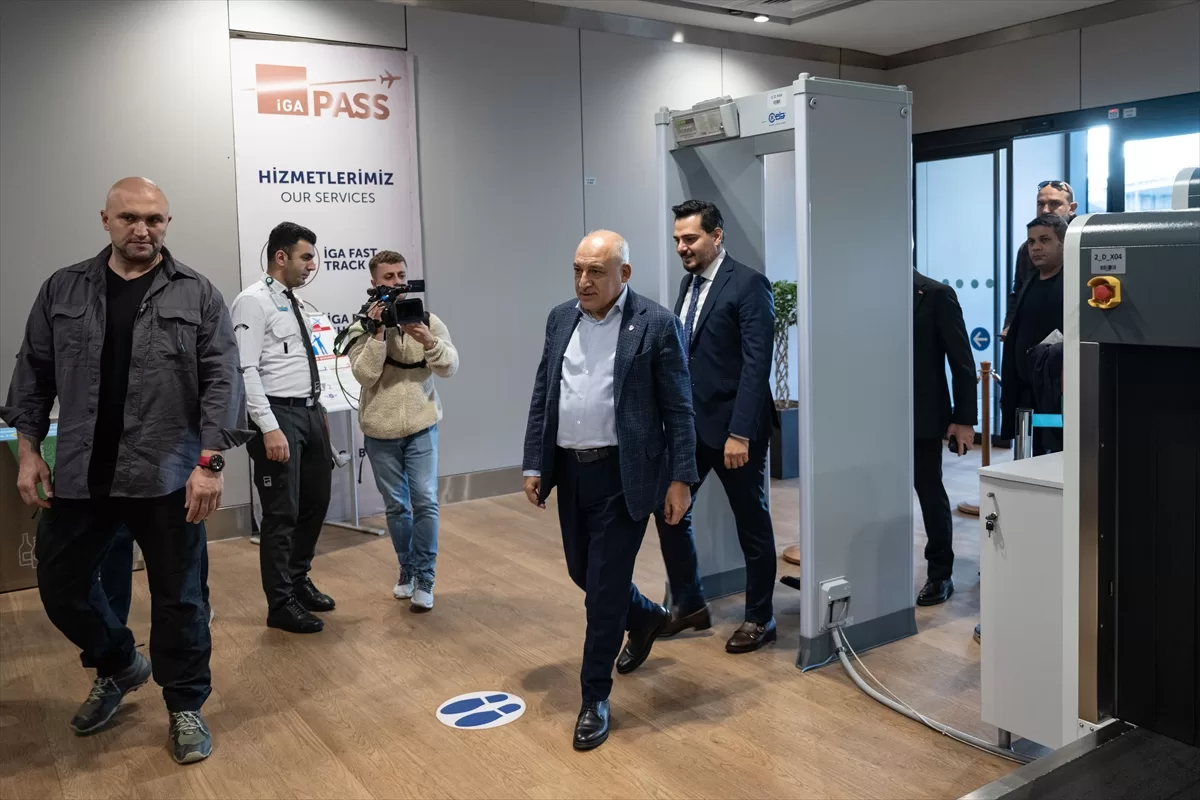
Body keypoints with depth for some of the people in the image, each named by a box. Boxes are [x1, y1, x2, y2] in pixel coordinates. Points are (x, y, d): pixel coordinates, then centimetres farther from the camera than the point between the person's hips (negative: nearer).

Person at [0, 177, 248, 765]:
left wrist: (211, 462, -15)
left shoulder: (197, 295, -2)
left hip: (168, 476, -3)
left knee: (178, 597, 5)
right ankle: (119, 665, 41)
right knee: (60, 583, 14)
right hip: (78, 475, 4)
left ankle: (185, 706, 25)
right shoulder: (62, 290, 7)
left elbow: (221, 382, -7)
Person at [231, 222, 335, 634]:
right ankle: (281, 604, 14)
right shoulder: (253, 301, -11)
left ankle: (299, 581, 36)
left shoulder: (297, 303, 15)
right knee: (282, 514, 1)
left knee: (315, 502, 17)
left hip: (310, 413, 9)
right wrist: (270, 428, -23)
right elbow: (245, 370, -18)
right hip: (279, 416, -9)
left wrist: (319, 413, 16)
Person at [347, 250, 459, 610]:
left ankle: (424, 579, 7)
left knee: (425, 502, -4)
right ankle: (407, 570, 28)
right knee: (396, 506, 11)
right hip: (380, 430, 0)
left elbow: (450, 367, -9)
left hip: (421, 426, 0)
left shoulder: (427, 320, -2)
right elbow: (364, 375, -14)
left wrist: (428, 341, -26)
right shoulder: (363, 326, -3)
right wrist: (378, 332, -21)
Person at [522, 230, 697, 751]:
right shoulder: (561, 319, 7)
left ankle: (595, 699, 16)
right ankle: (646, 618, 48)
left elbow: (679, 410, -8)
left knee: (604, 587, -2)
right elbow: (542, 396, 10)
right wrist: (533, 465, 6)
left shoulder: (655, 324, -9)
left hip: (622, 473, -6)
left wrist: (680, 479, -11)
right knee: (582, 572, 18)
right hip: (570, 470, 6)